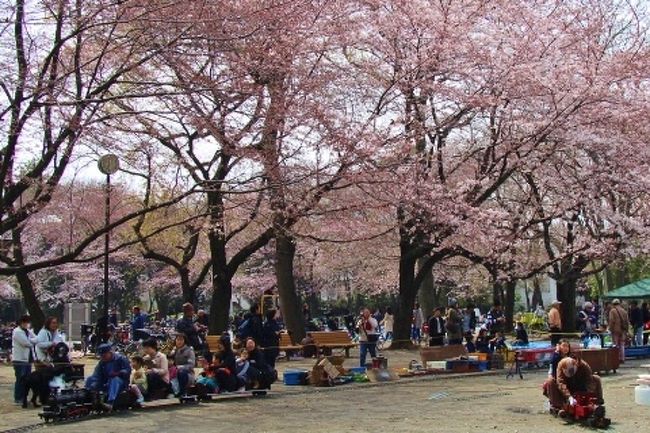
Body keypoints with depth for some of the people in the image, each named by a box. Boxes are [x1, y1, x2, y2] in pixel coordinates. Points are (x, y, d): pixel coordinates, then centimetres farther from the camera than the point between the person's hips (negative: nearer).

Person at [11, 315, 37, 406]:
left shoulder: (29, 331, 16)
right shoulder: (17, 332, -10)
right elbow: (26, 342, -20)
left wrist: (30, 341, -12)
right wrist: (33, 341, -3)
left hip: (28, 359, 8)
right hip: (19, 360, -8)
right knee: (20, 380, -6)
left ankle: (24, 397, 19)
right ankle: (17, 399, 0)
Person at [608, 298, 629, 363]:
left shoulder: (612, 311, -8)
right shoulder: (624, 311, 9)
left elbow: (611, 321, -14)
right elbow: (627, 321, 11)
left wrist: (611, 328, -6)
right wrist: (626, 330, 16)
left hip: (616, 330, -5)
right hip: (623, 330, 5)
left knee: (616, 345, 0)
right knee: (622, 345, 11)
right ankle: (622, 359, 10)